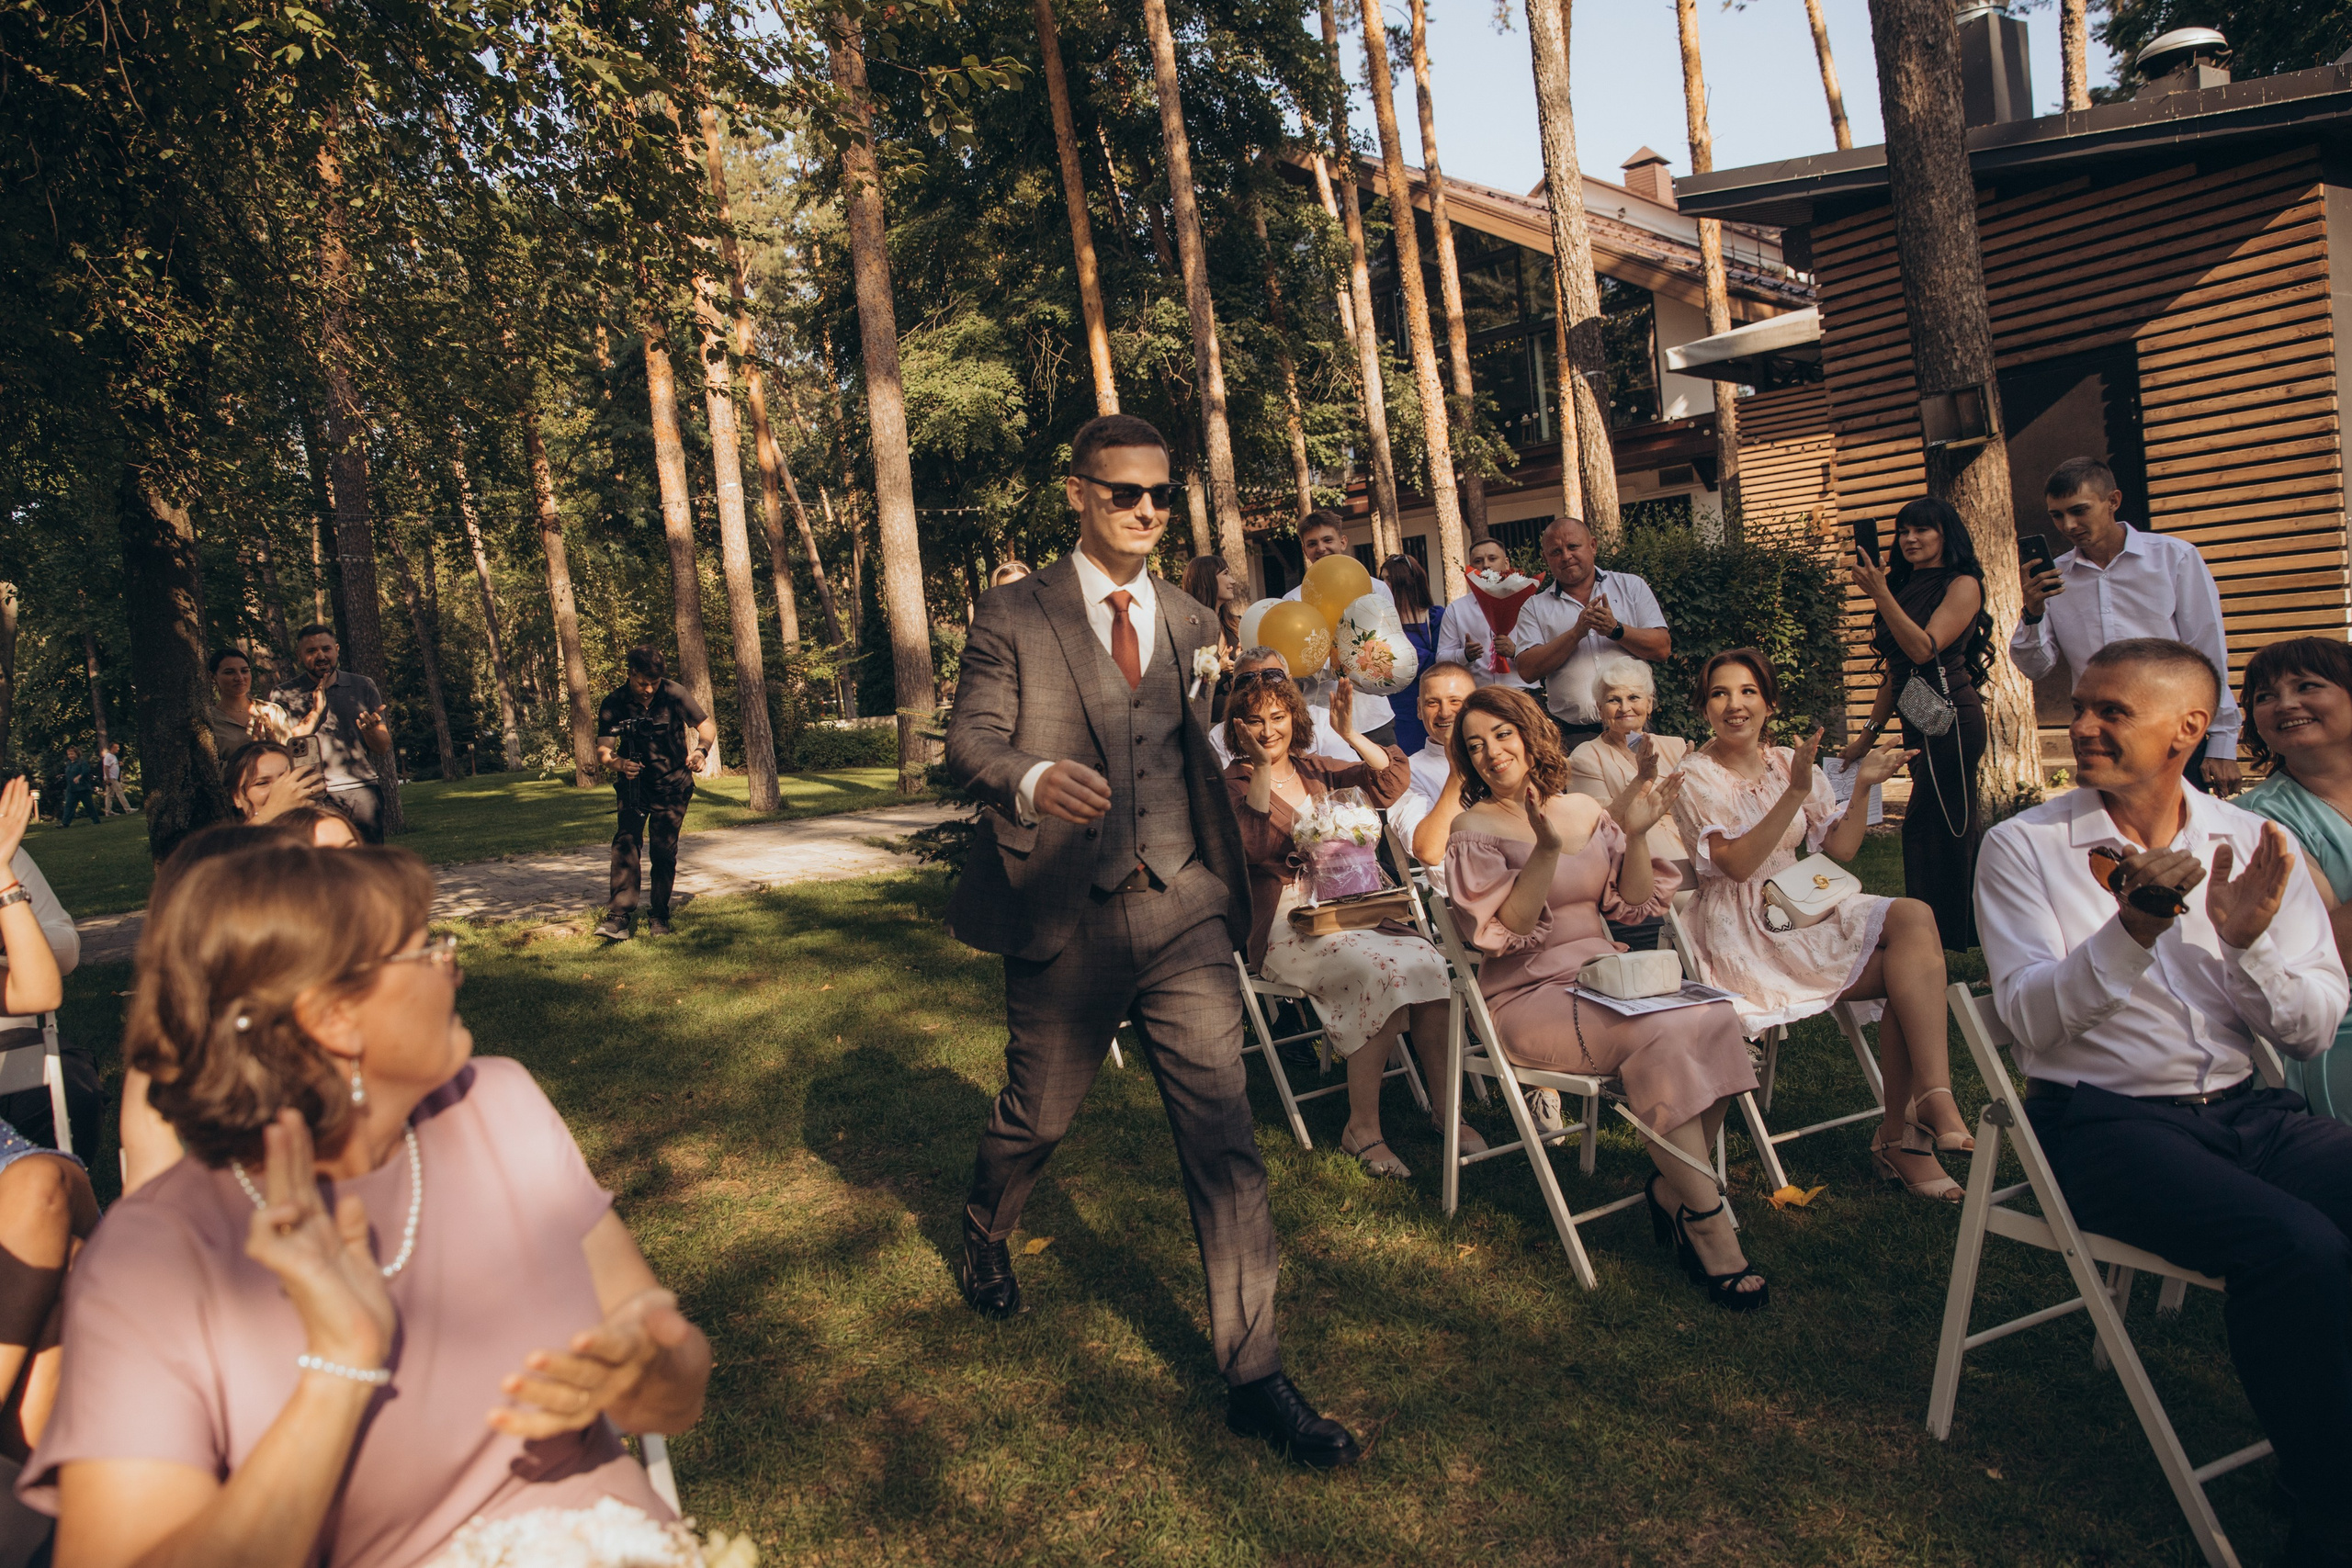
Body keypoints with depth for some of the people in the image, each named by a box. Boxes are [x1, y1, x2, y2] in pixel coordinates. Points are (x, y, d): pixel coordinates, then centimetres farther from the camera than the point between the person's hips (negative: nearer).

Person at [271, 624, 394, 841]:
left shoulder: (363, 687, 12)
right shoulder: (284, 695, 8)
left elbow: (384, 747, 10)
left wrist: (370, 730, -12)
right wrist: (315, 713, -9)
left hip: (363, 789, 1)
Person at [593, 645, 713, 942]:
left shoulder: (674, 695, -10)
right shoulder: (614, 705, -10)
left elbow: (707, 727, -3)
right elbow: (602, 750, -12)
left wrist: (700, 750, -25)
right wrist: (618, 764, -35)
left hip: (672, 786, 0)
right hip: (634, 784, 0)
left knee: (664, 850, -1)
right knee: (626, 843, -16)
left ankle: (659, 917, 12)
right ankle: (620, 917, -20)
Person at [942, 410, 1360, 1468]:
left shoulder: (1192, 624, 12)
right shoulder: (1014, 618, -1)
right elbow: (968, 741, -9)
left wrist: (1232, 894, 20)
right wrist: (1030, 778, -30)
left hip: (1183, 913, 3)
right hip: (1064, 916, -2)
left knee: (1223, 1134, -3)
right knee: (1037, 1114, 15)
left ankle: (1254, 1377, 6)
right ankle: (984, 1233, 50)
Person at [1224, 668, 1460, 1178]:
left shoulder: (1316, 772, 18)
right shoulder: (1234, 783, 4)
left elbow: (1393, 778, 7)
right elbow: (1257, 845, -16)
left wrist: (1351, 735, -5)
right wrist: (1260, 766, -17)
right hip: (1284, 926, -5)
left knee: (1427, 961, -24)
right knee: (1382, 971, -31)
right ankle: (1362, 1128, -21)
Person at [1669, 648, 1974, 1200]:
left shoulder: (1790, 763, 14)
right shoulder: (1696, 777, -4)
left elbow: (1841, 849, 12)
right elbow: (1738, 863, -17)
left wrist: (1862, 787, -2)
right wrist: (1795, 792, -24)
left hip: (1805, 907, 6)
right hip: (1744, 933, -6)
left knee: (1913, 917, -24)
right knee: (1912, 969, -23)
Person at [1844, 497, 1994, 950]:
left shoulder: (1962, 585, -3)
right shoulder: (1905, 587, 17)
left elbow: (1924, 648, -18)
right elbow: (1895, 672, 18)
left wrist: (1880, 593, -21)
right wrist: (1870, 733, 17)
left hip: (1950, 716, -8)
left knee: (1928, 825, -8)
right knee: (1958, 827, 11)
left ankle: (1943, 940, -1)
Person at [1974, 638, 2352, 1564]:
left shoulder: (2254, 846, 10)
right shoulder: (2023, 847, 0)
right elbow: (2030, 1018, -10)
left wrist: (2251, 942, -13)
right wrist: (2133, 931, -24)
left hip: (2246, 1109, 4)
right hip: (2104, 1121, -4)